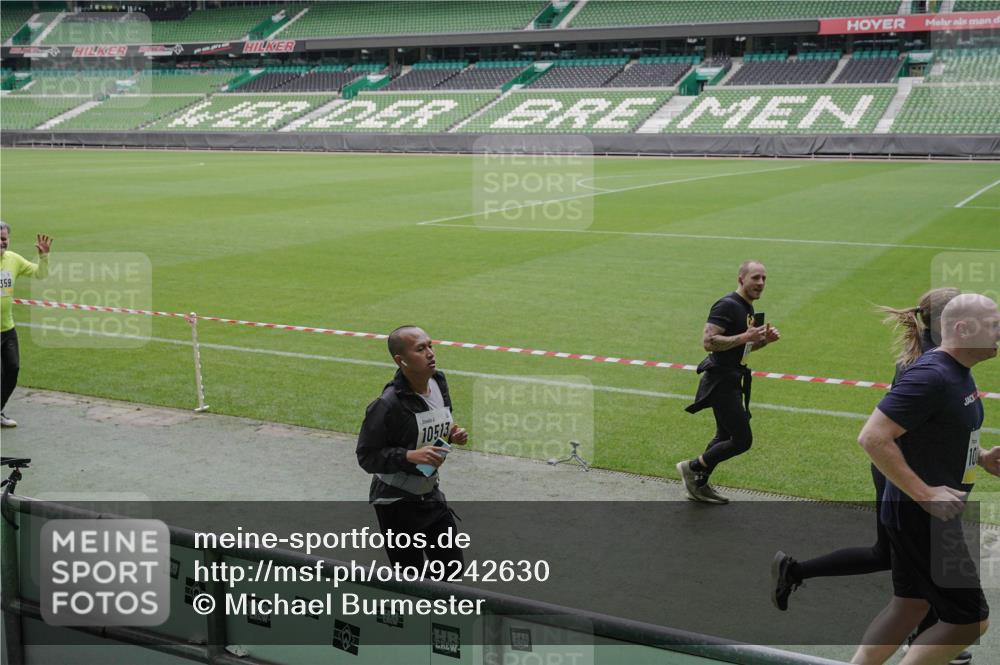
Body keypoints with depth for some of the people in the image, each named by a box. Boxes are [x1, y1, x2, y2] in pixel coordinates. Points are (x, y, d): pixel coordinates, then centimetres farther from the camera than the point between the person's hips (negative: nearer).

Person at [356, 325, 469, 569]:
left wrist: (452, 435, -6)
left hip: (431, 494, 7)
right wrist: (410, 456, -32)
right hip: (396, 503, -7)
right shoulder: (388, 405, -25)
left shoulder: (439, 383, -1)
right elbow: (366, 457, -21)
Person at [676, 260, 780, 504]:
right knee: (742, 440, -8)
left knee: (725, 437, 18)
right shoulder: (727, 306, -18)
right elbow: (708, 341, -27)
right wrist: (745, 337, -27)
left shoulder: (747, 308, 13)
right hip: (721, 381, -10)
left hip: (731, 382, 10)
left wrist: (764, 339, 7)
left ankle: (699, 485, 29)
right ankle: (692, 467, 6)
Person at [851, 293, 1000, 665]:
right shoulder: (931, 377, -23)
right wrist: (924, 493, -26)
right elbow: (872, 438, -29)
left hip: (928, 511, 10)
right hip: (921, 518, -10)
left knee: (909, 607, 19)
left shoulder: (960, 374, 8)